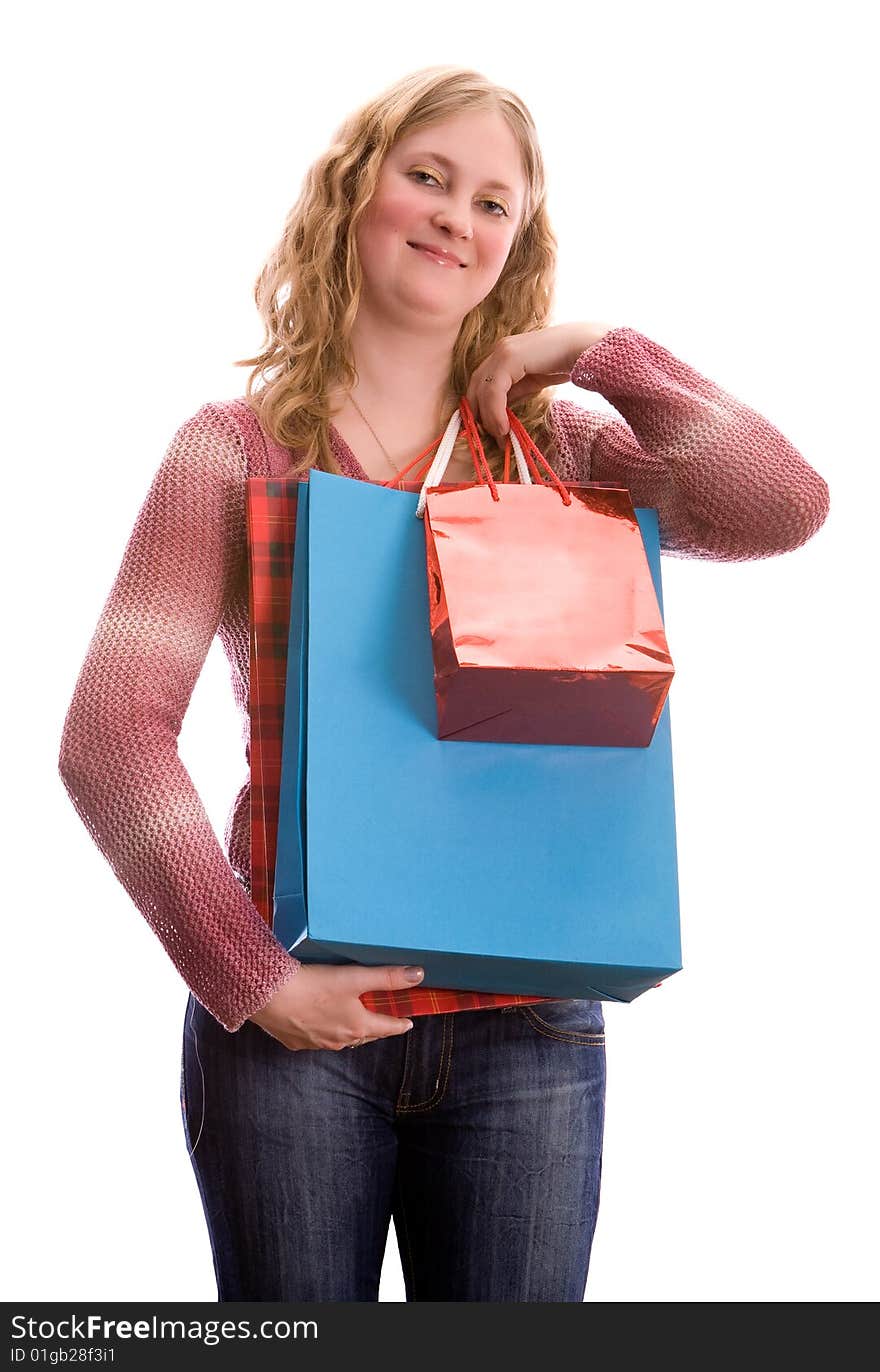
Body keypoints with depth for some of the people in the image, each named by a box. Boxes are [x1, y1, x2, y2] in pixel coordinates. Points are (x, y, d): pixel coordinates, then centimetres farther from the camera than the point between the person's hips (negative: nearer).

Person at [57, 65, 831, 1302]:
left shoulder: (555, 447, 9)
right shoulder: (240, 449, 0)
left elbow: (785, 506, -6)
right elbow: (111, 735, -9)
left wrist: (600, 354, -2)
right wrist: (249, 978, -15)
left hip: (528, 1030, 2)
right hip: (291, 1017, -2)